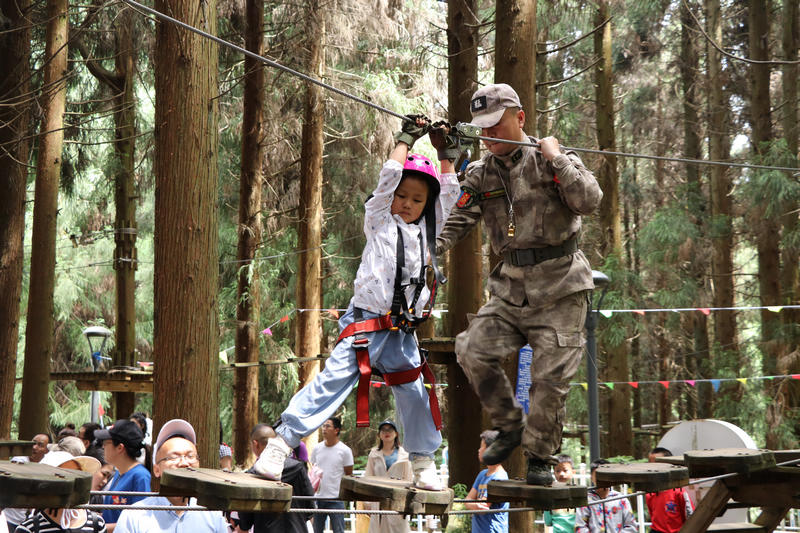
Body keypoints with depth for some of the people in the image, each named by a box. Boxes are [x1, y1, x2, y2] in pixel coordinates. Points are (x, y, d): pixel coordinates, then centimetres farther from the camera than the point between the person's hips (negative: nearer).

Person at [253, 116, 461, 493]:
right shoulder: (379, 220, 4)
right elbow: (390, 175, -3)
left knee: (416, 395, 6)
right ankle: (281, 442, -17)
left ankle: (423, 463, 20)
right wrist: (407, 138, 5)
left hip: (403, 331, 5)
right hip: (365, 324, -5)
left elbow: (448, 193, 19)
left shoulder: (427, 229, 16)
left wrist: (447, 153, 19)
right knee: (332, 381, -16)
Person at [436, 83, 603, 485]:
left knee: (549, 376, -5)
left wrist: (556, 158, -19)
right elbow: (457, 222, -1)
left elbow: (589, 201, -20)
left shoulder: (551, 160, -4)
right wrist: (429, 252, -19)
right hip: (511, 287, 4)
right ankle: (510, 426, 10)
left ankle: (540, 456, 13)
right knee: (474, 352, -11)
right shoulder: (480, 174, 8)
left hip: (559, 286, -4)